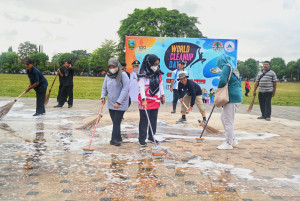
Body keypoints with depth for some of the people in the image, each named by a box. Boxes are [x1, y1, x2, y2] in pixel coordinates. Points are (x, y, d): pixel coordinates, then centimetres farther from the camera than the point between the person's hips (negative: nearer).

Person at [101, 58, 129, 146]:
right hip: (111, 103, 6)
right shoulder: (107, 75, 6)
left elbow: (125, 89, -16)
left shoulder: (123, 75, -12)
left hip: (121, 104, -6)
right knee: (114, 122, 10)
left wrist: (118, 102, -20)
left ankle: (115, 140, 0)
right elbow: (104, 87, 16)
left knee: (117, 122, -7)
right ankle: (118, 139, 21)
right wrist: (103, 96, -3)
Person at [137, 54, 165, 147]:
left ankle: (151, 137, 25)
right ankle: (141, 139, 6)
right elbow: (141, 87, -19)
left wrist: (162, 95, 18)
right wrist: (144, 100, -26)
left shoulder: (158, 73, 7)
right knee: (144, 121, -2)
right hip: (145, 101, -6)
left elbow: (161, 84, 18)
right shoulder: (143, 74, -13)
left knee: (154, 120, 12)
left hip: (155, 100, 6)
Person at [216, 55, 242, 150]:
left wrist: (218, 89, -1)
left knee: (228, 120, -2)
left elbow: (222, 81, -20)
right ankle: (233, 140, 24)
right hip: (236, 96, 10)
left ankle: (229, 143, 5)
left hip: (232, 97, -10)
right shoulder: (233, 68, 20)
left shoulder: (226, 67, -8)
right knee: (223, 117, 18)